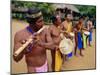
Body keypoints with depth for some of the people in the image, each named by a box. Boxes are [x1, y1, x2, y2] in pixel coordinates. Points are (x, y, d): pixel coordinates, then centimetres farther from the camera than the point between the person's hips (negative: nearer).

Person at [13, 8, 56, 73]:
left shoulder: (45, 31, -9)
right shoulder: (20, 35, -21)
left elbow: (52, 46, -20)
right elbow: (16, 59, -23)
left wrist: (41, 44, -39)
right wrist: (24, 50, -43)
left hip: (45, 65, 3)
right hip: (33, 69, -3)